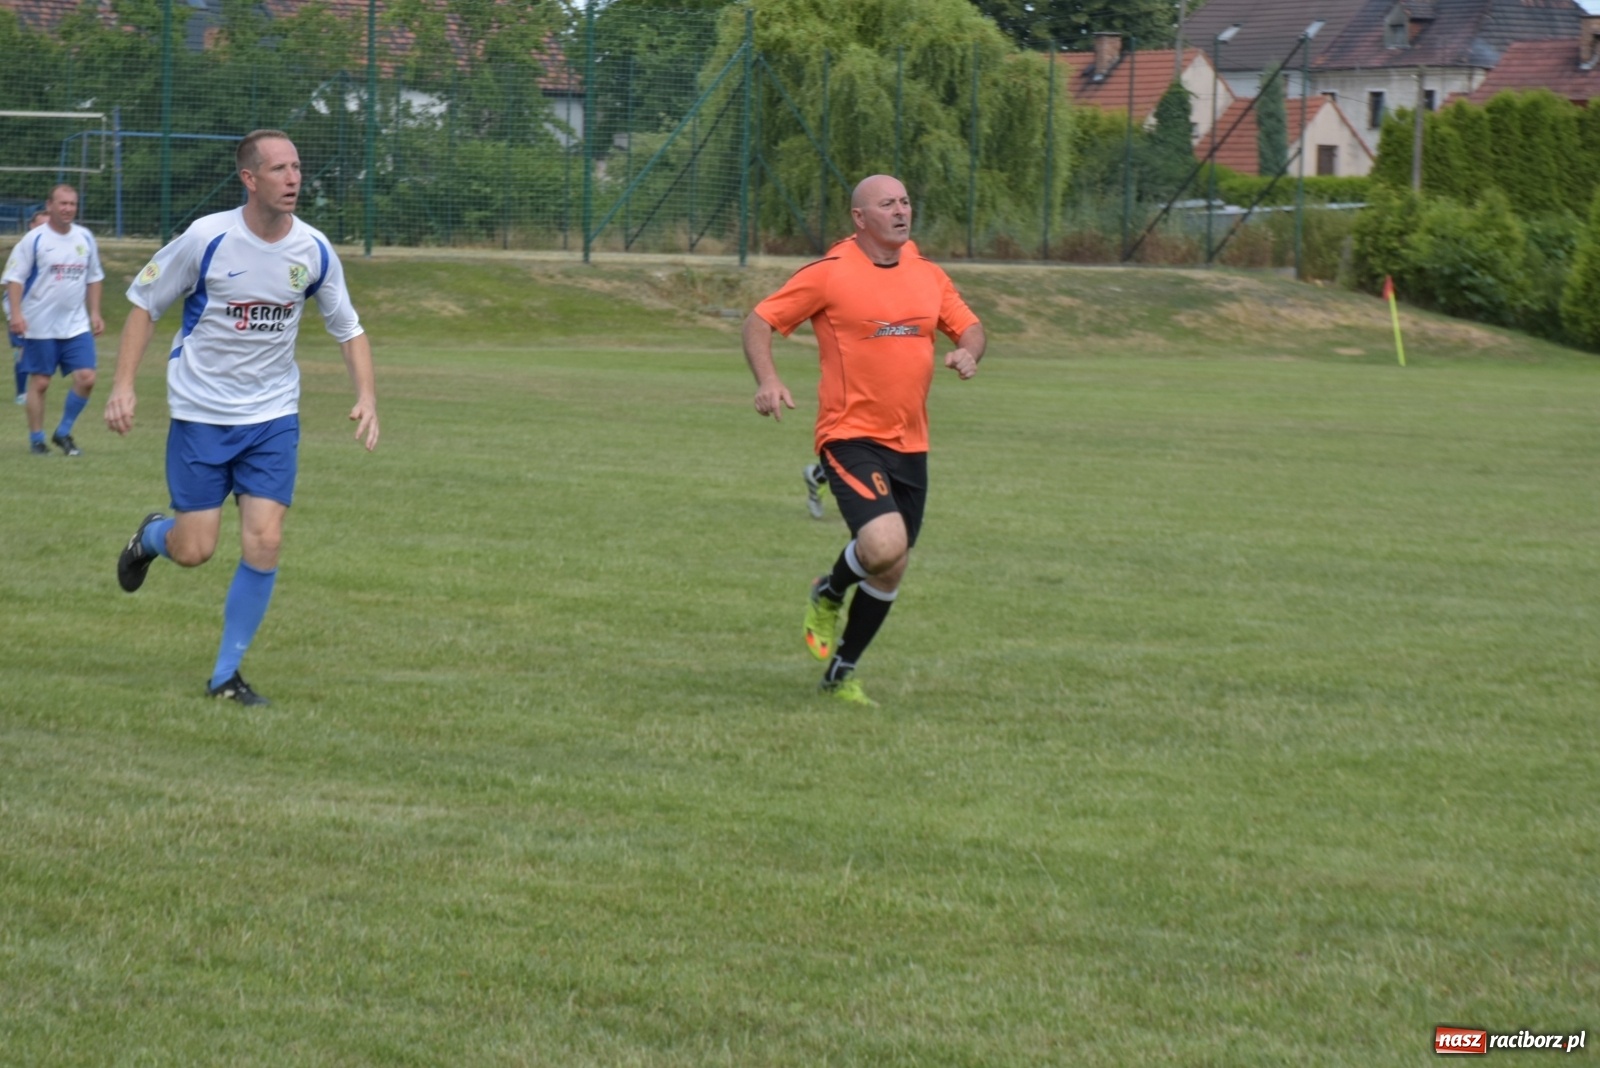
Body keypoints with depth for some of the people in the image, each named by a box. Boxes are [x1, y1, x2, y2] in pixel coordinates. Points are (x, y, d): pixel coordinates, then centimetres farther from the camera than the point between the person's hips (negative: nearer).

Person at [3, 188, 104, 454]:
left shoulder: (85, 238, 7)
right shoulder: (34, 239, -7)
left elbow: (94, 278, 18)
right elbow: (14, 277, -8)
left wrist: (95, 313, 13)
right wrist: (16, 314, -17)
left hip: (77, 325, 4)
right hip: (40, 326, -4)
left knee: (86, 378, -6)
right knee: (39, 382, 1)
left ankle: (63, 432, 11)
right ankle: (36, 439, 13)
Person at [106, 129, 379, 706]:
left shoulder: (313, 250, -5)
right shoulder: (206, 239, -15)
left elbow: (348, 330, 8)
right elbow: (144, 304, -3)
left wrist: (366, 398, -7)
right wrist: (123, 385, -11)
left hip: (273, 417, 3)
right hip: (200, 414, -3)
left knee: (264, 542, -8)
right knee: (194, 550, -3)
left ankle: (226, 674, 6)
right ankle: (150, 536, 36)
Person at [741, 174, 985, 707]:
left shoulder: (929, 277, 10)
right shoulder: (829, 274, -6)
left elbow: (970, 327, 19)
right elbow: (759, 322, -3)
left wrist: (968, 352, -5)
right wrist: (768, 380, -20)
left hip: (909, 443, 6)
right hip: (851, 437, -6)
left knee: (891, 574, 10)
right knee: (884, 547, -26)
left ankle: (841, 673, 29)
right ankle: (829, 595, 8)